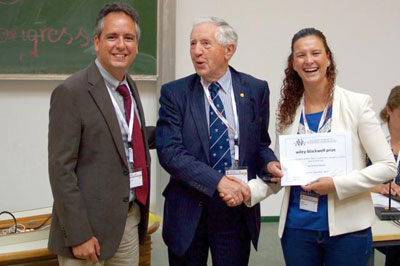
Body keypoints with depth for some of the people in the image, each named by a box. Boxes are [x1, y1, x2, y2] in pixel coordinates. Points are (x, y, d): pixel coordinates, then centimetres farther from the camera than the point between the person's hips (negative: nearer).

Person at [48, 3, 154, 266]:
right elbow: (61, 169, -16)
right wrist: (79, 235, -18)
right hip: (92, 224, -7)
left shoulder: (129, 87, 8)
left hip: (130, 219, 7)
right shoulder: (71, 92, -15)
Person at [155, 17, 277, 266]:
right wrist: (218, 181, -23)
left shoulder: (255, 90, 1)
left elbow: (260, 143, 9)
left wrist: (270, 164, -14)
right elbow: (169, 152, -13)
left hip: (237, 209, 1)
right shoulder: (174, 93, -4)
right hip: (188, 212, -1)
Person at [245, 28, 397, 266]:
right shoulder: (288, 111, 4)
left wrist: (336, 184, -18)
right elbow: (281, 173, 8)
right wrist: (248, 191, -10)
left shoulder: (357, 104, -6)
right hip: (297, 226, 3)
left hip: (346, 227, -3)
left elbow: (387, 166, -7)